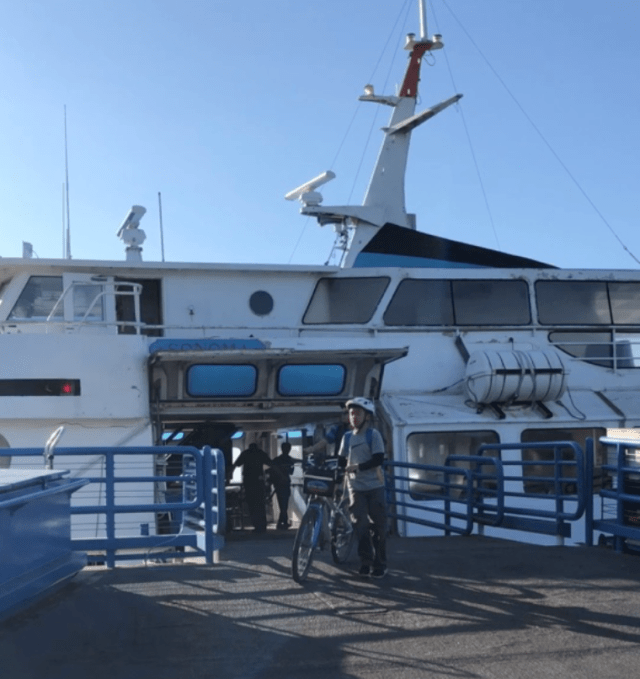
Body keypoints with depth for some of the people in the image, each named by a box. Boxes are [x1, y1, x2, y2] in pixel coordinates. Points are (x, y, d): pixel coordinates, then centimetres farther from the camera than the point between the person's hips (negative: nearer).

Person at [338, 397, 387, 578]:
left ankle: (380, 564, 11)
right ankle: (366, 562, 9)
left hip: (374, 487, -3)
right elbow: (342, 461, 10)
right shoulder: (347, 437, 8)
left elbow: (378, 459, -14)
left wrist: (358, 467, -20)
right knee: (360, 526, 0)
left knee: (378, 526, 2)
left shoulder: (373, 435, -5)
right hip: (355, 487, 3)